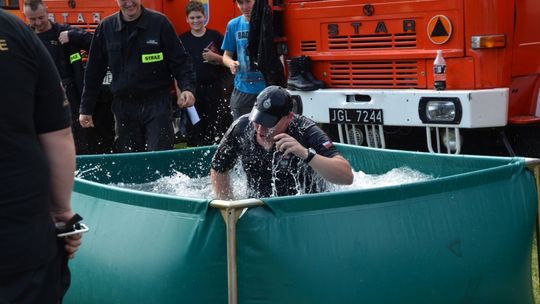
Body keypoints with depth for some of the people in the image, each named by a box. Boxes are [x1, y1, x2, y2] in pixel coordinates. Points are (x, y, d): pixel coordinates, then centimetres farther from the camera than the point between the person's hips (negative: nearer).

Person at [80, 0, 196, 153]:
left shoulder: (159, 22, -2)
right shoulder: (106, 28, 6)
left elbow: (180, 61, -2)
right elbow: (94, 72, 12)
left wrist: (187, 88, -19)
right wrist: (86, 108, 12)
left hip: (157, 104, -3)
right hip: (123, 105, 3)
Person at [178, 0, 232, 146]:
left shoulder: (215, 36, 3)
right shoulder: (183, 40, 5)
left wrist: (215, 57, -12)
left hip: (215, 89, -1)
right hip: (192, 89, 1)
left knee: (219, 127, -3)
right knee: (195, 129, 4)